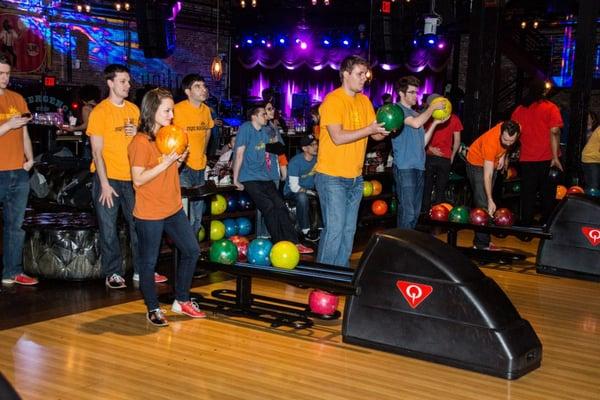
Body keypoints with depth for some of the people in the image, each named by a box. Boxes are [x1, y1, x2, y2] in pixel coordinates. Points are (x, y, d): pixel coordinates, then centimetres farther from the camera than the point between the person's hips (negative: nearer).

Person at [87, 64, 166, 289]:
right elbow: (97, 151, -10)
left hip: (131, 177, 5)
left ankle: (141, 271, 19)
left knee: (138, 225, 8)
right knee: (108, 229, 2)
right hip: (108, 177, -5)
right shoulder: (100, 111, -7)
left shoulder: (134, 109, 8)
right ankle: (112, 274, 13)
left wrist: (137, 133, -6)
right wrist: (104, 184, -15)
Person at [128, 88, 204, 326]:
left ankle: (181, 301, 26)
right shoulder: (141, 142, -16)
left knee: (192, 251, 12)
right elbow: (139, 179, -20)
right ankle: (153, 310, 18)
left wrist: (179, 160, -1)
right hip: (150, 214, -8)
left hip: (174, 208, 9)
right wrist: (166, 162, -23)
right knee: (149, 261, 3)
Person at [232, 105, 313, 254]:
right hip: (250, 179, -7)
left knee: (281, 206, -5)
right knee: (269, 207, -18)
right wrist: (235, 180, -11)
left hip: (266, 178, 7)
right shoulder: (246, 128, -7)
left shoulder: (265, 131, 16)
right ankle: (280, 244, -12)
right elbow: (239, 154, -10)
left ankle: (294, 243, -6)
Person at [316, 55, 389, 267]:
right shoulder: (333, 100, -11)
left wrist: (386, 129, -13)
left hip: (355, 177, 7)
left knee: (349, 231, 11)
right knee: (334, 229, -8)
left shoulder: (364, 101, 11)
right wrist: (369, 129, -21)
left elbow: (376, 135, 9)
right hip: (332, 177, -7)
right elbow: (338, 137, -20)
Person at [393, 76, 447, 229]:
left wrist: (435, 123, 9)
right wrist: (432, 107, -10)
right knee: (407, 211, -11)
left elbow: (423, 142, 18)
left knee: (415, 211, 11)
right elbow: (416, 123, -22)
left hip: (418, 166, 8)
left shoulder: (416, 114, 21)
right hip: (405, 167, -8)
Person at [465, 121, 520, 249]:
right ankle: (482, 243, -15)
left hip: (493, 162, 7)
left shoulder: (517, 130, -24)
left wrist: (503, 156, -8)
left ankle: (482, 239, 17)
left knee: (486, 199, 11)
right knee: (483, 203, -15)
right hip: (477, 163, -7)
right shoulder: (490, 142, -40)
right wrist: (490, 200, -41)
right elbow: (487, 175, -38)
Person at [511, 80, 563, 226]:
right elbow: (554, 132, -14)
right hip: (547, 159, -2)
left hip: (526, 159, 2)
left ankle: (526, 225, 9)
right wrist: (555, 157, -14)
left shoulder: (519, 110, 6)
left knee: (527, 196, 8)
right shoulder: (550, 108, -4)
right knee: (548, 195, 9)